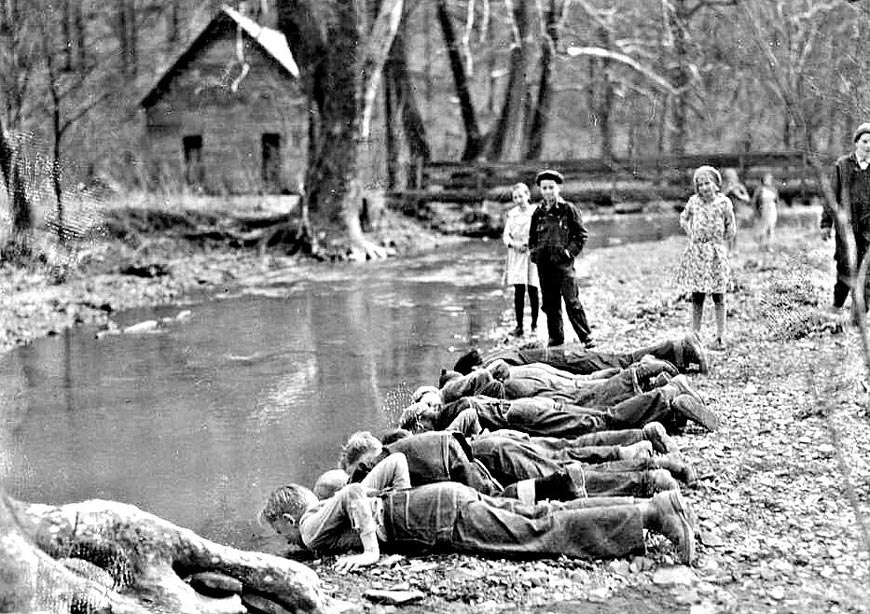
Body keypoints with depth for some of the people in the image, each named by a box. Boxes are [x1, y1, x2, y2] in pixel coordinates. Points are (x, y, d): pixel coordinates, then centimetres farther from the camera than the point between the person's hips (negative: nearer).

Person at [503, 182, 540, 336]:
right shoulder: (512, 214, 9)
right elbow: (506, 236, 8)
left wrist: (528, 243, -18)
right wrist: (514, 244, -12)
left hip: (532, 254, -2)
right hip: (516, 256, 2)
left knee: (533, 290, 0)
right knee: (519, 291, -3)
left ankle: (534, 324, 12)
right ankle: (519, 325, 0)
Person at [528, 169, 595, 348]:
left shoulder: (568, 209, 0)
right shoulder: (538, 212, 12)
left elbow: (582, 234, 1)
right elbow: (532, 237, 24)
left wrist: (570, 251, -8)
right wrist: (533, 252, 8)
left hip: (563, 262, -5)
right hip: (544, 264, 5)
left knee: (572, 301, -9)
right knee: (550, 303, 8)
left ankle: (586, 336, -4)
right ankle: (555, 338, 16)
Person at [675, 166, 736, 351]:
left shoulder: (724, 202, -5)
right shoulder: (693, 201, 1)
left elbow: (730, 230, 2)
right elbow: (683, 218, 18)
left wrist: (717, 241, -2)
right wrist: (691, 233, 6)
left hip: (716, 252, -2)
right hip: (696, 252, 2)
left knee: (718, 297, 2)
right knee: (696, 297, 6)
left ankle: (720, 337, 7)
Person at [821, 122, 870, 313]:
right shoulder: (842, 165, 3)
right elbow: (832, 195, 5)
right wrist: (826, 223, 1)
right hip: (846, 224, -1)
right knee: (845, 267, 2)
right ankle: (836, 306, 19)